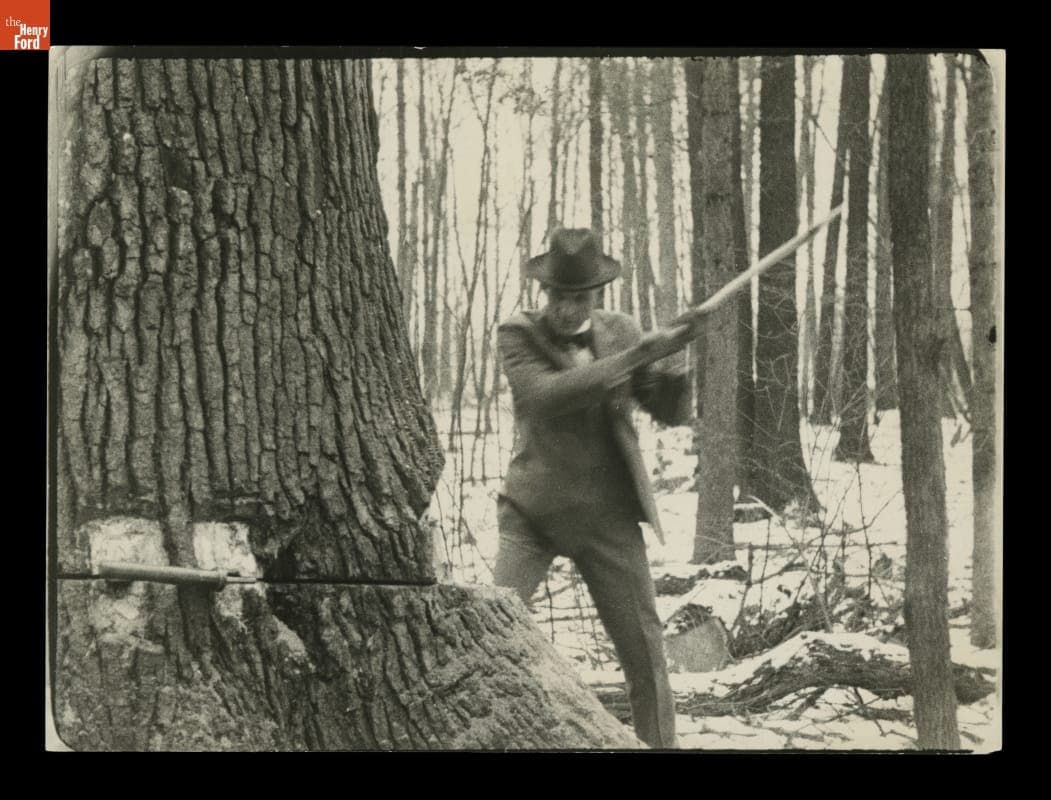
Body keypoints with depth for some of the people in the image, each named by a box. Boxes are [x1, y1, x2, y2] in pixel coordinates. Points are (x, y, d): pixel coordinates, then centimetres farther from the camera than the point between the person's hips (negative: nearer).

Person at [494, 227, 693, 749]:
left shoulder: (620, 332, 4)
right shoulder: (518, 334, -6)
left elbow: (671, 412, 4)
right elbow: (547, 396, -25)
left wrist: (677, 365, -18)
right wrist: (633, 356, -28)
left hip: (608, 517, 3)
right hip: (532, 514, -2)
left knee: (644, 647, 5)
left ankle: (659, 743, 20)